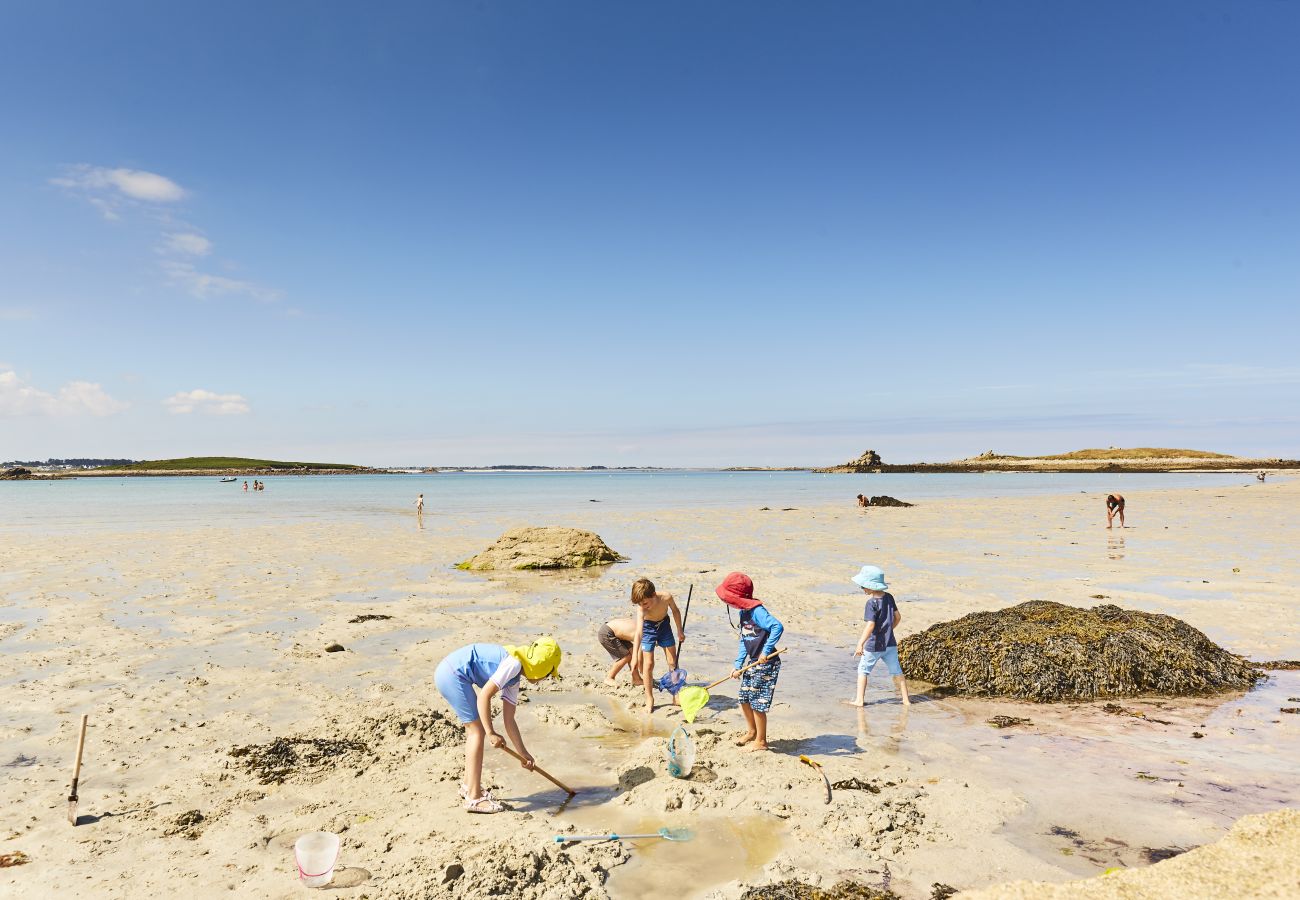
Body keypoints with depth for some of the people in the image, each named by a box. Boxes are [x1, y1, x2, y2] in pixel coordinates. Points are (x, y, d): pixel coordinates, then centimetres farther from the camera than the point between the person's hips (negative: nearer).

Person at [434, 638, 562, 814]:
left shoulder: (514, 678, 16)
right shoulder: (514, 664, -13)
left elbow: (509, 720, 19)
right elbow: (484, 695, -19)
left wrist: (523, 753, 23)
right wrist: (491, 733, -15)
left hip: (446, 674, 10)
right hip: (452, 674, -10)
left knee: (474, 730, 19)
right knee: (477, 731, -5)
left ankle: (468, 786, 33)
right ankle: (474, 798, -1)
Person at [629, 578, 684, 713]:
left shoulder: (666, 597, -30)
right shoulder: (641, 608, -36)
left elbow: (675, 611, -7)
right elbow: (638, 632, -45)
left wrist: (680, 631, 3)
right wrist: (635, 656, -52)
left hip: (664, 625, 3)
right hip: (648, 628, -2)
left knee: (673, 662, 5)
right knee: (648, 664, -7)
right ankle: (649, 699, 8)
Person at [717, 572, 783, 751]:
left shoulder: (757, 611, -21)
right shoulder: (744, 613, 8)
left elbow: (778, 626, -33)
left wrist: (766, 652, -29)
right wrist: (738, 665, 9)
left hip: (766, 664, -9)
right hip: (753, 662, 9)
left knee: (757, 703, 0)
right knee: (744, 698, 18)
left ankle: (761, 741, 17)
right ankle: (751, 731, 39)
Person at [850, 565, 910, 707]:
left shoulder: (872, 602, -19)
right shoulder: (889, 597, 1)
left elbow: (870, 625, -27)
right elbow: (898, 617, 10)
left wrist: (860, 644, -30)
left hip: (874, 646, -6)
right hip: (890, 643, 6)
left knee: (863, 670, 9)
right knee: (897, 671, 15)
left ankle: (860, 699, 8)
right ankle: (906, 699, 20)